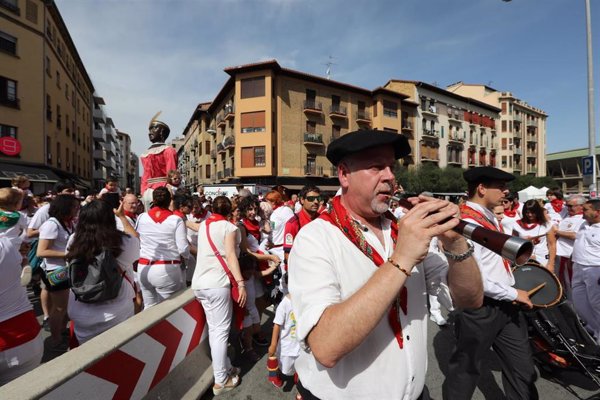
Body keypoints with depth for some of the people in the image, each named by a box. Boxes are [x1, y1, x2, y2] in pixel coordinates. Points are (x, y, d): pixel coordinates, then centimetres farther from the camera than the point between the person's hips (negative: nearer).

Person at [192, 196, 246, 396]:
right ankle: (221, 381, 12)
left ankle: (225, 367, 29)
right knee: (220, 331, 2)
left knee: (214, 329, 16)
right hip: (217, 283, -7)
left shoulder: (203, 225, 11)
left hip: (199, 282, 7)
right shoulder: (229, 227, -7)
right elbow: (230, 256, -16)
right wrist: (240, 283, -19)